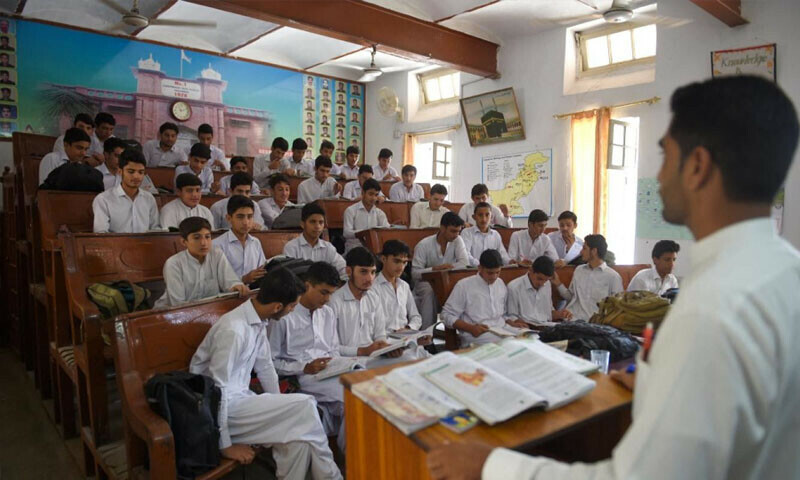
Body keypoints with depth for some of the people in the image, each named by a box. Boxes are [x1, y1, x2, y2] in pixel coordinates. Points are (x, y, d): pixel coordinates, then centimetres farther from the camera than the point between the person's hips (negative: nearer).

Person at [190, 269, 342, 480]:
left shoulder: (258, 322, 0)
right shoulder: (234, 330, -27)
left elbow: (264, 366, 10)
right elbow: (217, 390, -24)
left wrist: (281, 410, 7)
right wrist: (225, 444, -18)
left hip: (239, 398, 8)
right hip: (218, 406, -8)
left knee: (297, 431, -14)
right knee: (304, 406, -17)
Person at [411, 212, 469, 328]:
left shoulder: (457, 241, -1)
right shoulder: (424, 245, -9)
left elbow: (465, 262, -12)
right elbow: (415, 273, -12)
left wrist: (445, 267, -24)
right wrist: (435, 269, -27)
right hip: (427, 282, -2)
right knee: (430, 291, -37)